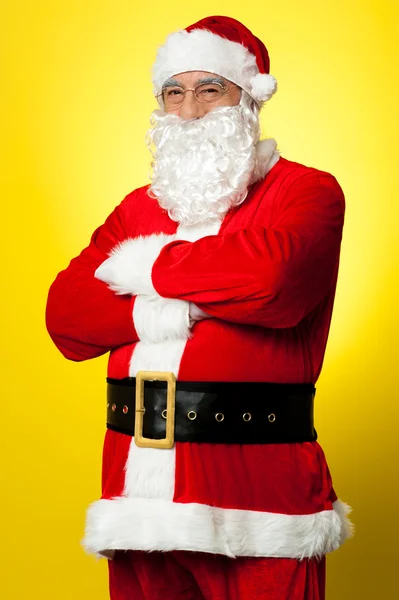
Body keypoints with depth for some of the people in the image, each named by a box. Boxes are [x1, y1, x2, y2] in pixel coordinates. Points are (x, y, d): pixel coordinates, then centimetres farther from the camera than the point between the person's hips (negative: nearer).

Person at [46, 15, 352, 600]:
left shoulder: (306, 192, 1)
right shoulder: (137, 209, 18)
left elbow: (272, 275, -21)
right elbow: (65, 314, 6)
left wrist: (148, 268, -6)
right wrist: (159, 313, -12)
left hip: (256, 489, -4)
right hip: (139, 485, 5)